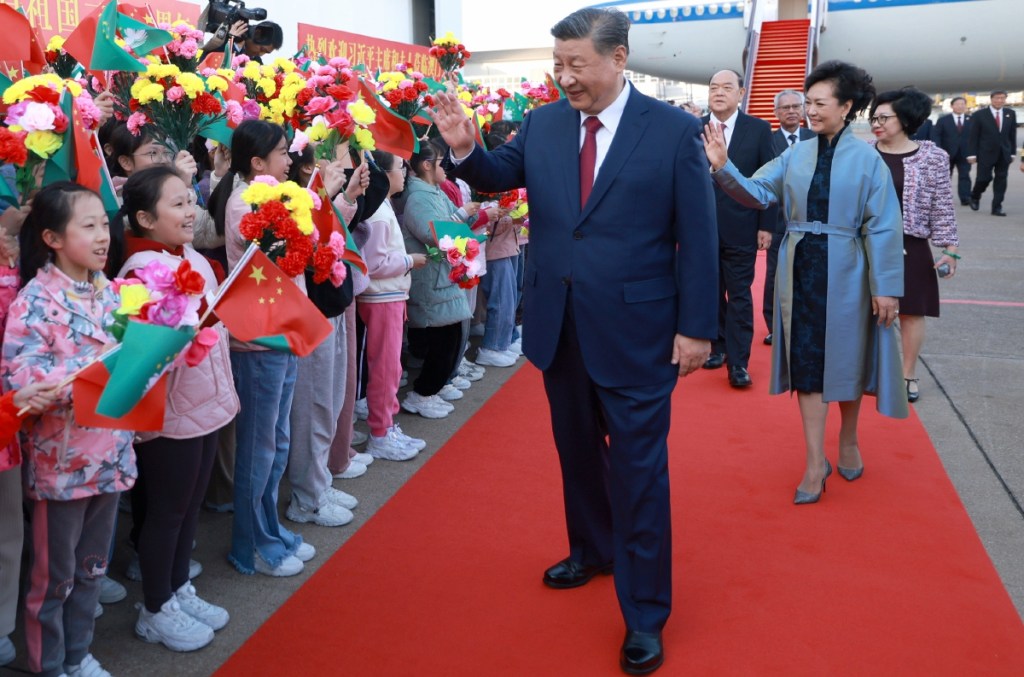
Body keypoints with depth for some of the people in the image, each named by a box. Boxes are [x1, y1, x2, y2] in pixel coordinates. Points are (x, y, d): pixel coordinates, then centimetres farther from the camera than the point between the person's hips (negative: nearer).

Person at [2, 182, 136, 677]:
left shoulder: (109, 291, 4)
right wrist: (92, 367, -31)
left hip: (109, 454, 6)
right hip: (60, 461, -6)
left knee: (91, 567, 20)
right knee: (53, 575, 11)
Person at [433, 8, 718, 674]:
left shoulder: (674, 130, -8)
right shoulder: (542, 124, 2)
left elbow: (698, 237, -8)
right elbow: (499, 176, 13)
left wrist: (698, 327, -10)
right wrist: (464, 148, -10)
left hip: (636, 330, -4)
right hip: (560, 326, 5)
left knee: (638, 467, 3)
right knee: (577, 450, 20)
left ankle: (646, 613, 17)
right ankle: (592, 550, 44)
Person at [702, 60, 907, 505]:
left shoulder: (867, 160, -6)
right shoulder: (795, 155, 4)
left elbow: (883, 227, -7)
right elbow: (757, 193, -3)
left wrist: (886, 287, -10)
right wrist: (723, 168, -20)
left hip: (844, 273, -3)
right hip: (800, 270, 3)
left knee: (845, 359, 11)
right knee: (807, 361, 5)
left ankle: (848, 442, 35)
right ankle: (815, 462, 13)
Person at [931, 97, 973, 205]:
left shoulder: (971, 120, 6)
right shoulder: (943, 120, 3)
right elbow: (935, 135, -5)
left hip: (964, 154, 0)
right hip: (947, 154, 0)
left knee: (964, 176, -5)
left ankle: (965, 198, -8)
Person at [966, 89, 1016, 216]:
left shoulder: (1010, 114, 7)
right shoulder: (979, 115, -4)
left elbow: (1012, 135, 10)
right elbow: (973, 136, -4)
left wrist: (1012, 152, 7)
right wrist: (972, 154, -9)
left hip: (1004, 154, 3)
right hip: (986, 153, -3)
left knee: (1001, 180, 0)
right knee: (984, 178, -5)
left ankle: (997, 208, 4)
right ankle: (975, 197, 25)